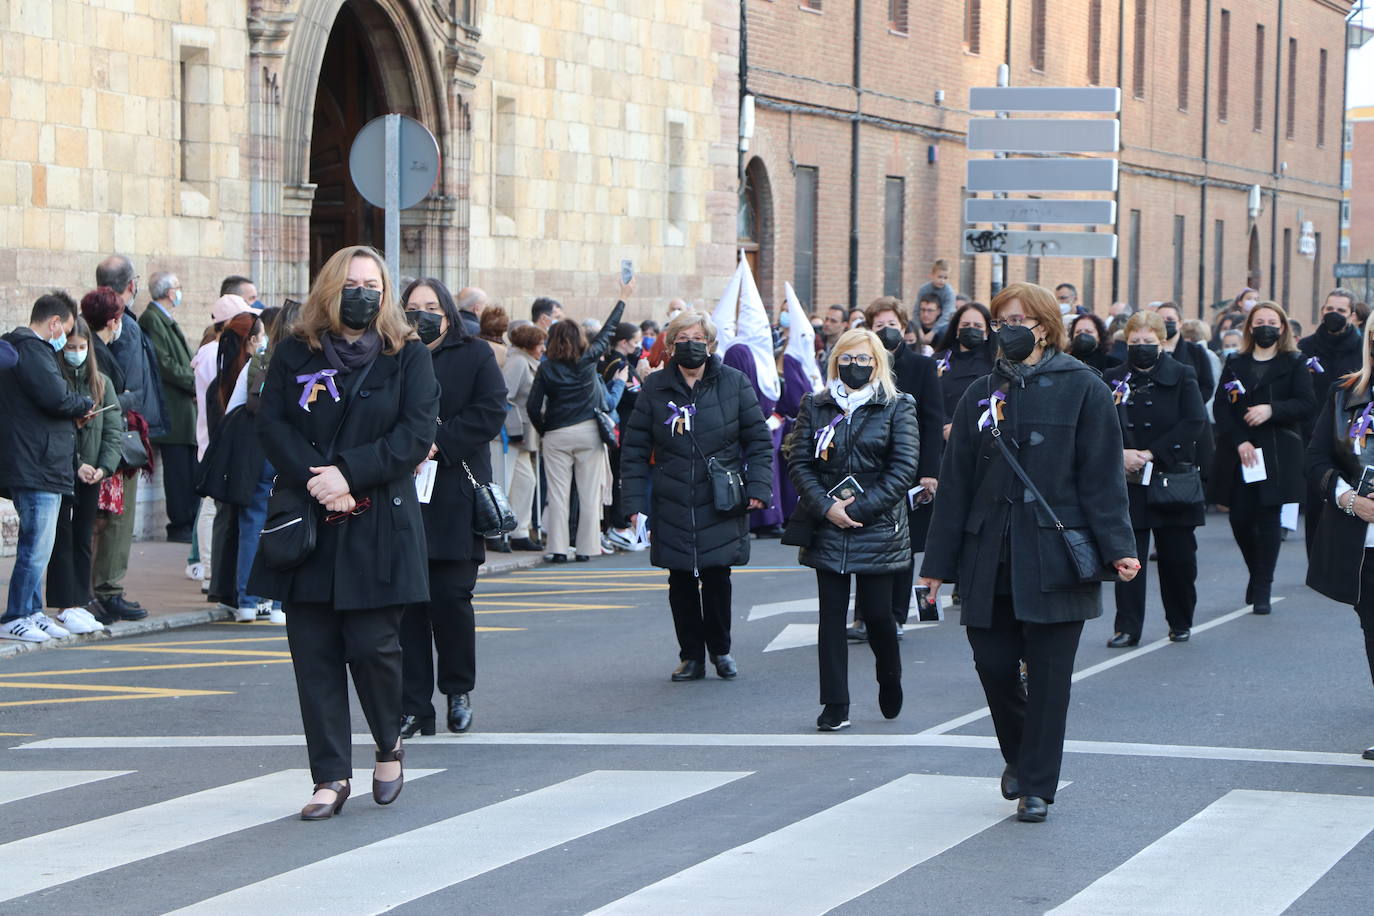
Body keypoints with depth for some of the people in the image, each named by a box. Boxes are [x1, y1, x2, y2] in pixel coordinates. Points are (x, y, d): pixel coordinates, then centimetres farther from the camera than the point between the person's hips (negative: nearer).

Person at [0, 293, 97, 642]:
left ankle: (32, 612, 22)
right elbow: (57, 397, -23)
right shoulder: (32, 350, -13)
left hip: (40, 468, 11)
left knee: (37, 546, 16)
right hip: (37, 467, -11)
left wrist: (76, 410, 6)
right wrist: (86, 404, -4)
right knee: (36, 547, -8)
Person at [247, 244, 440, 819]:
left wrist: (348, 474, -15)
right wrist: (316, 480, -13)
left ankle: (389, 746, 22)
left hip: (379, 526, -2)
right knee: (314, 653, 0)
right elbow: (271, 425, 2)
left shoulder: (409, 357, 4)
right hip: (305, 526, 2)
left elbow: (416, 434, -5)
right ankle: (330, 777, 6)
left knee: (372, 645, -6)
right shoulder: (294, 355, 9)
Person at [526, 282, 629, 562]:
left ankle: (558, 549, -1)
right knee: (589, 494, 5)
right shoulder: (588, 359, -2)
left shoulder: (547, 368, -4)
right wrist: (623, 298, 23)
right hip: (588, 431, 1)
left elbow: (533, 406, -6)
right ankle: (587, 547, 6)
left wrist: (543, 430, 10)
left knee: (558, 495, 2)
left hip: (556, 435, -1)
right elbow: (607, 332, 11)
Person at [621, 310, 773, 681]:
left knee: (717, 578, 2)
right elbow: (634, 449, 5)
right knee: (681, 582, 4)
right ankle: (691, 656, 15)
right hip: (673, 507, 1)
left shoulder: (734, 383, 1)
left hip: (721, 505, -1)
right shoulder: (654, 389, 3)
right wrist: (633, 501, -2)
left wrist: (757, 487, -6)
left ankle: (720, 650, 22)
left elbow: (759, 440, 5)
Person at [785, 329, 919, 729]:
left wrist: (858, 508, -12)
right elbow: (799, 461, 3)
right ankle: (835, 705, 6)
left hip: (878, 528, -2)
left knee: (876, 612, -2)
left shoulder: (897, 408, 2)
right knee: (832, 615, 1)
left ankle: (889, 677, 28)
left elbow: (903, 468, -5)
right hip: (826, 529, 2)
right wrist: (827, 507, -11)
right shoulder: (816, 407, 8)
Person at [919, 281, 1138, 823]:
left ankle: (1036, 786, 10)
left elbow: (1102, 478, -4)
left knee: (1048, 673, 0)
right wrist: (939, 562, 7)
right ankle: (1020, 757, 30)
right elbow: (955, 482, 10)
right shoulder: (981, 395, 11)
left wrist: (1117, 548, -14)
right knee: (993, 663, 4)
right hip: (990, 559, 4)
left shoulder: (1082, 390, -1)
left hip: (1054, 556, -4)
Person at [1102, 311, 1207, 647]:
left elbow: (1194, 423, -8)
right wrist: (1120, 454, -15)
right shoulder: (1113, 380, 8)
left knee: (1178, 557, 5)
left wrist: (1151, 453, -13)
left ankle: (1181, 622, 22)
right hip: (1128, 482, 1)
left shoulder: (1181, 376, 2)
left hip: (1172, 481, -1)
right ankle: (1127, 628, -1)